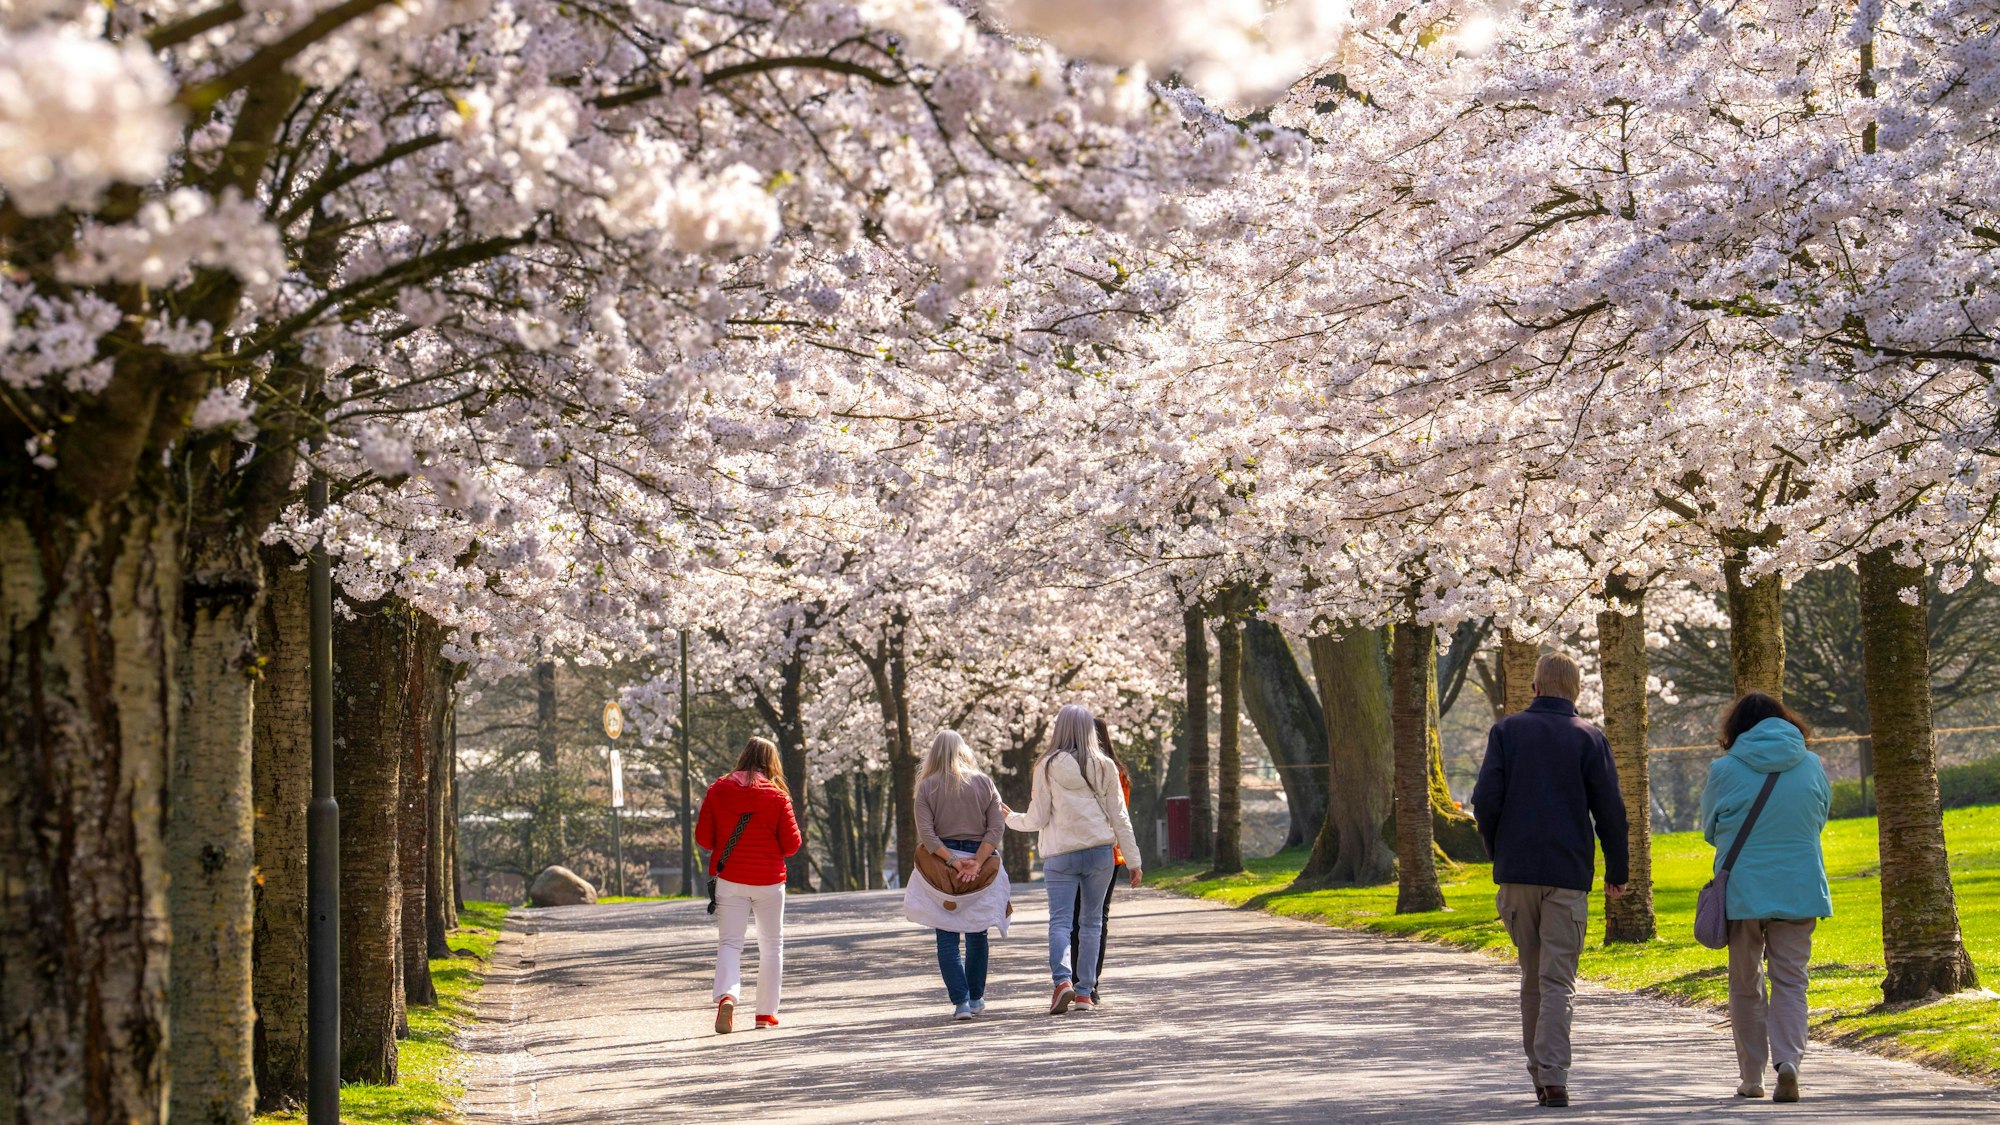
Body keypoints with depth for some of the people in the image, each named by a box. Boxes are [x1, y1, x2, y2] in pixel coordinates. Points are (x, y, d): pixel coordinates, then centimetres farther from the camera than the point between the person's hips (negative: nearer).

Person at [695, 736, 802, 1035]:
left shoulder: (718, 790, -2)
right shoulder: (777, 796, -7)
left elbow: (703, 837, 0)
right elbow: (792, 844, -6)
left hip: (729, 879, 1)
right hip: (769, 881, -1)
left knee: (729, 942, 2)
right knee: (771, 945, 13)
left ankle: (726, 995, -26)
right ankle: (766, 1013, 14)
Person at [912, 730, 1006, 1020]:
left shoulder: (927, 786, 0)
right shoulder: (984, 783, 4)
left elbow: (926, 832, -10)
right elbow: (996, 827, -6)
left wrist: (952, 861, -13)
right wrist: (977, 862, -12)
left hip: (942, 864, -2)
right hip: (979, 858, 2)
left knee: (947, 937, 1)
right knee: (977, 933, 16)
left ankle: (960, 1001, -10)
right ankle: (976, 998, 23)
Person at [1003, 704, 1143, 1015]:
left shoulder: (1048, 766, -3)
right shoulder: (1104, 767, 3)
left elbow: (1037, 819, -1)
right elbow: (1119, 816, 5)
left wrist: (1010, 818, 20)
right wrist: (1133, 860, 11)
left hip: (1060, 854, -2)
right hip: (1100, 852, 2)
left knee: (1060, 921, -2)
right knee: (1092, 922, 10)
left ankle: (1063, 979, -25)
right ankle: (1084, 992, 9)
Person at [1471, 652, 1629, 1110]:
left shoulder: (1506, 732, 4)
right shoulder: (1589, 738, 1)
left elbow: (1486, 799, -3)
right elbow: (1610, 810, -2)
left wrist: (1499, 855, 12)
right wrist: (1617, 871, 9)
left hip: (1517, 871, 2)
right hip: (1568, 874, -2)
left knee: (1531, 976, 13)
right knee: (1557, 980, -3)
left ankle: (1539, 1074, 15)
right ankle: (1553, 1077, -15)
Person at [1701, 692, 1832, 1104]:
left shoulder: (1725, 770, -6)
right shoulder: (1811, 766, 1)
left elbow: (1711, 829, 7)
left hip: (1743, 889, -1)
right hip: (1799, 890, 1)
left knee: (1746, 986, 11)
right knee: (1790, 981, 5)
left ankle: (1751, 1076, 15)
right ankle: (1788, 1059, -16)